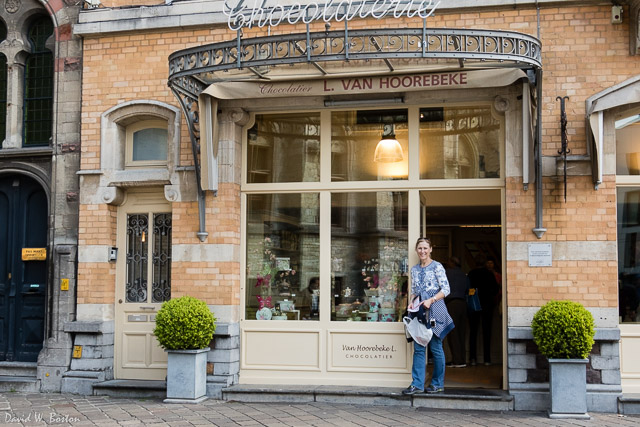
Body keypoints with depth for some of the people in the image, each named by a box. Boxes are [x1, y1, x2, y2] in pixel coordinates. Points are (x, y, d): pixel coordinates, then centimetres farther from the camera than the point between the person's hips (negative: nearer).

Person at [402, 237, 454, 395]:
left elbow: (446, 289, -7)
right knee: (418, 348, 2)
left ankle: (438, 384, 12)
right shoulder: (414, 269, 14)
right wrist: (411, 302, 1)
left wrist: (431, 300, -18)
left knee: (436, 347, 1)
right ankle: (417, 384, 4)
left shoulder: (437, 267, -3)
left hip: (434, 309, -5)